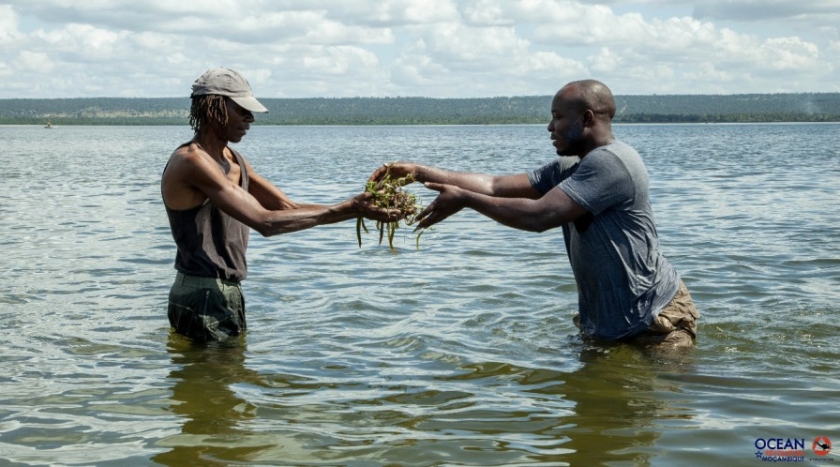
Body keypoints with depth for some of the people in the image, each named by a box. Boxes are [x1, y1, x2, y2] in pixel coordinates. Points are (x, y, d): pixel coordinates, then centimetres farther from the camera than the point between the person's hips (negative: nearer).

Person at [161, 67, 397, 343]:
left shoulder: (233, 160, 12)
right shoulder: (192, 162, -19)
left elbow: (289, 208, 11)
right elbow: (265, 222, -25)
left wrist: (357, 209, -2)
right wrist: (344, 210, -22)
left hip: (228, 294, 9)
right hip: (203, 299, -9)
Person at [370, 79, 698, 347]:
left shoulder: (609, 162, -22)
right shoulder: (569, 168, 8)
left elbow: (538, 216, -27)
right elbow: (497, 185, 5)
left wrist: (465, 198, -18)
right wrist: (419, 172, -1)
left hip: (656, 319, -9)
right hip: (610, 320, 9)